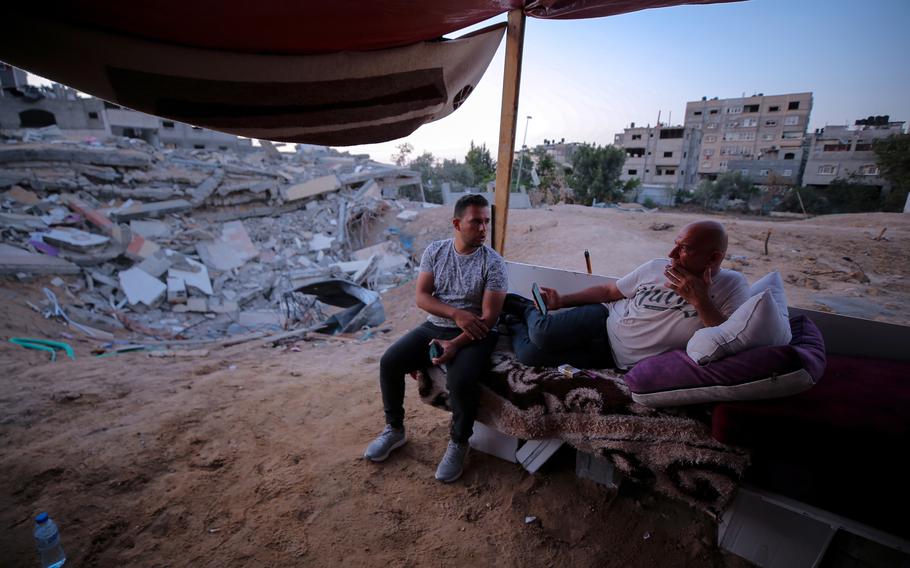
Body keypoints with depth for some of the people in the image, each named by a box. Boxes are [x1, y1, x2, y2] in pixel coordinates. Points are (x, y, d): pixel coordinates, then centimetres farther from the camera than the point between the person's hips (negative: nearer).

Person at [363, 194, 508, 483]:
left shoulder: (493, 263, -11)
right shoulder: (435, 251, 1)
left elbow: (489, 318, -15)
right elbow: (421, 296, -5)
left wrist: (455, 345, -25)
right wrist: (456, 313, -21)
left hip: (474, 335, -4)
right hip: (434, 326, 4)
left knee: (460, 380, -31)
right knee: (389, 362, -12)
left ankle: (459, 444, -1)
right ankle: (394, 429, 12)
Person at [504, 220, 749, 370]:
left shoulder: (732, 285, -11)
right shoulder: (656, 267, -4)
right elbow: (608, 291, 6)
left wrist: (700, 301, -27)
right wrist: (561, 300, 0)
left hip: (616, 358, -2)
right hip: (605, 318, 2)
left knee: (530, 354, -18)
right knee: (542, 335, -27)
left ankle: (516, 322, 17)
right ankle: (525, 308, 12)